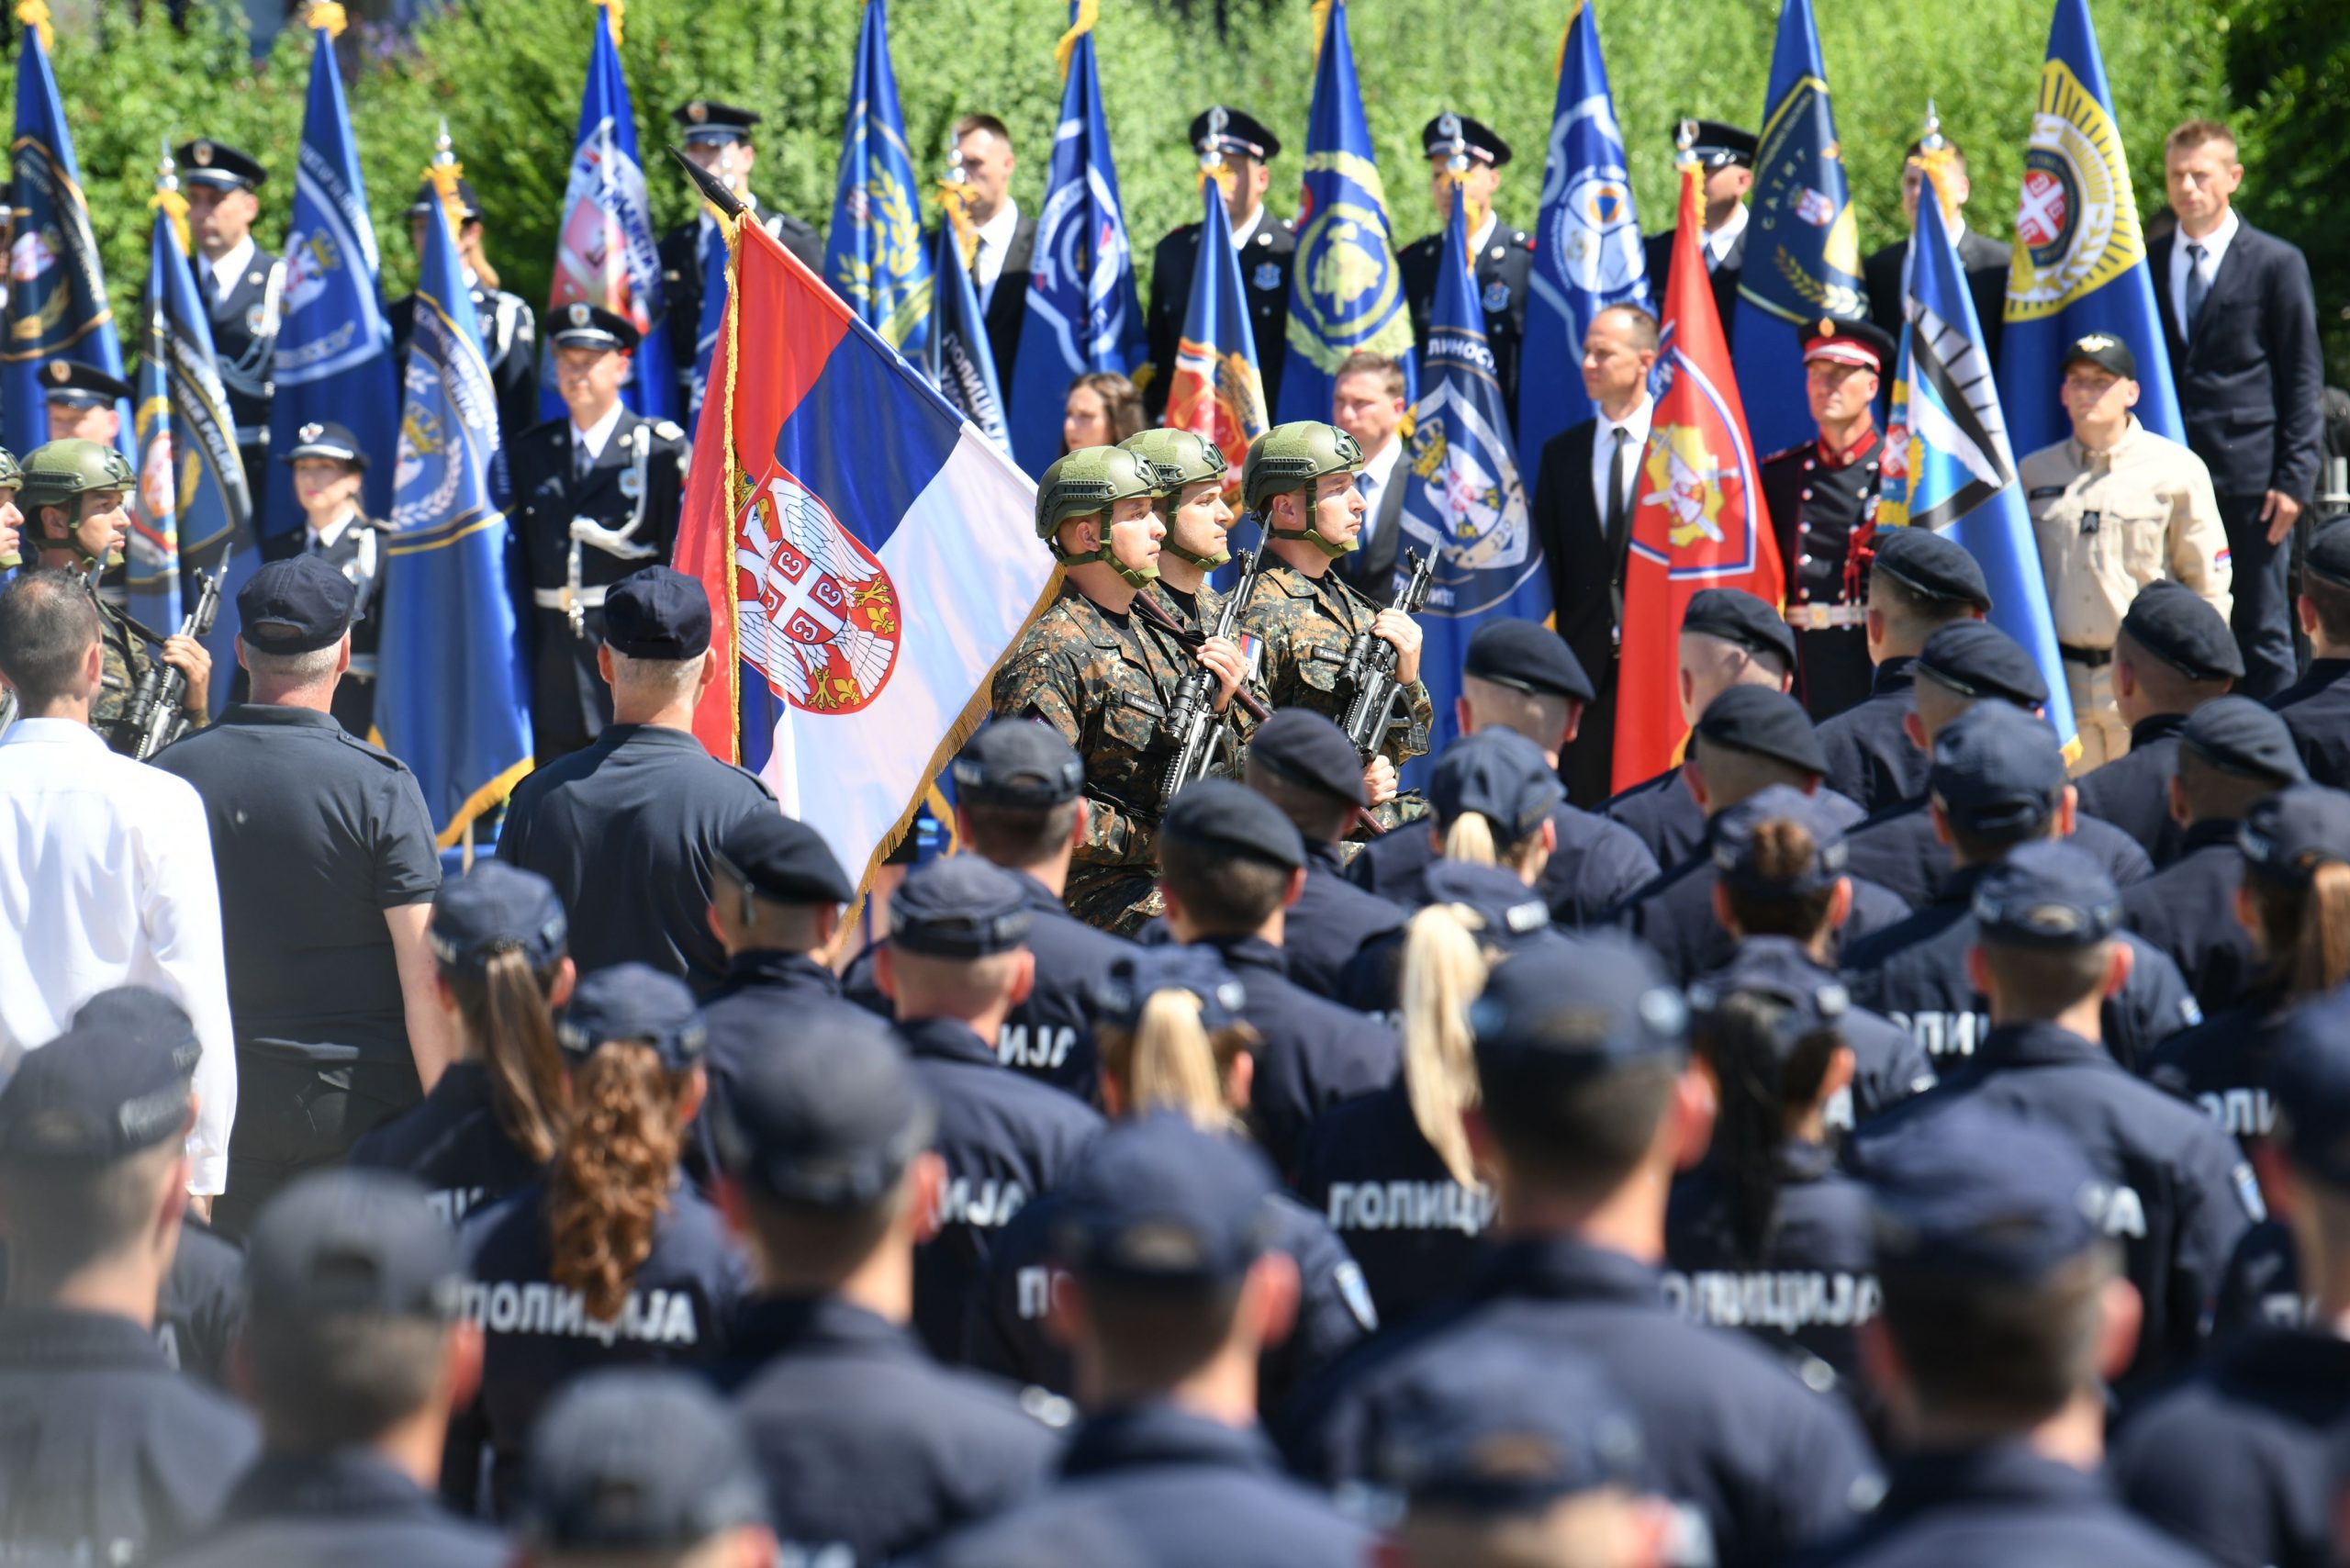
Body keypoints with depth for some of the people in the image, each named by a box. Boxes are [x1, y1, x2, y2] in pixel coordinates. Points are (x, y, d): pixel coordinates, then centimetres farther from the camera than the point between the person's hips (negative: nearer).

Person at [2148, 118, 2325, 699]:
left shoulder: (2277, 264, 1)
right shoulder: (2146, 265, 10)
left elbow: (2303, 379, 0)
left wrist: (2294, 478, -7)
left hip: (2249, 479, -3)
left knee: (2261, 632, 1)